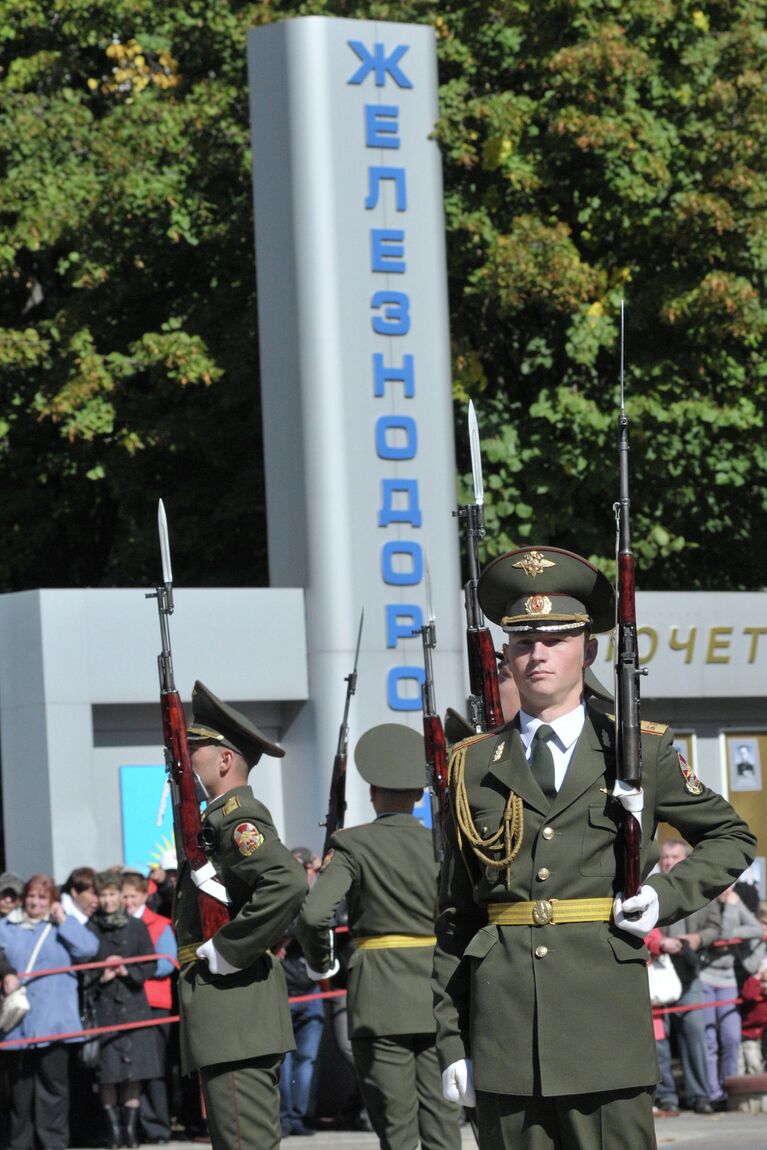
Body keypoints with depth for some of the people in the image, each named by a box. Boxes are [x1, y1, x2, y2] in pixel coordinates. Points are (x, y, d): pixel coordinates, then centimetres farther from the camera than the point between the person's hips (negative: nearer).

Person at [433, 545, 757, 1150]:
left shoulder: (642, 752, 8)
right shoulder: (474, 767, 10)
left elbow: (731, 838, 21)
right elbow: (454, 917, 10)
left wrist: (668, 896, 2)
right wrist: (451, 1042, 5)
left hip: (605, 1009, -1)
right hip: (502, 1020, 1)